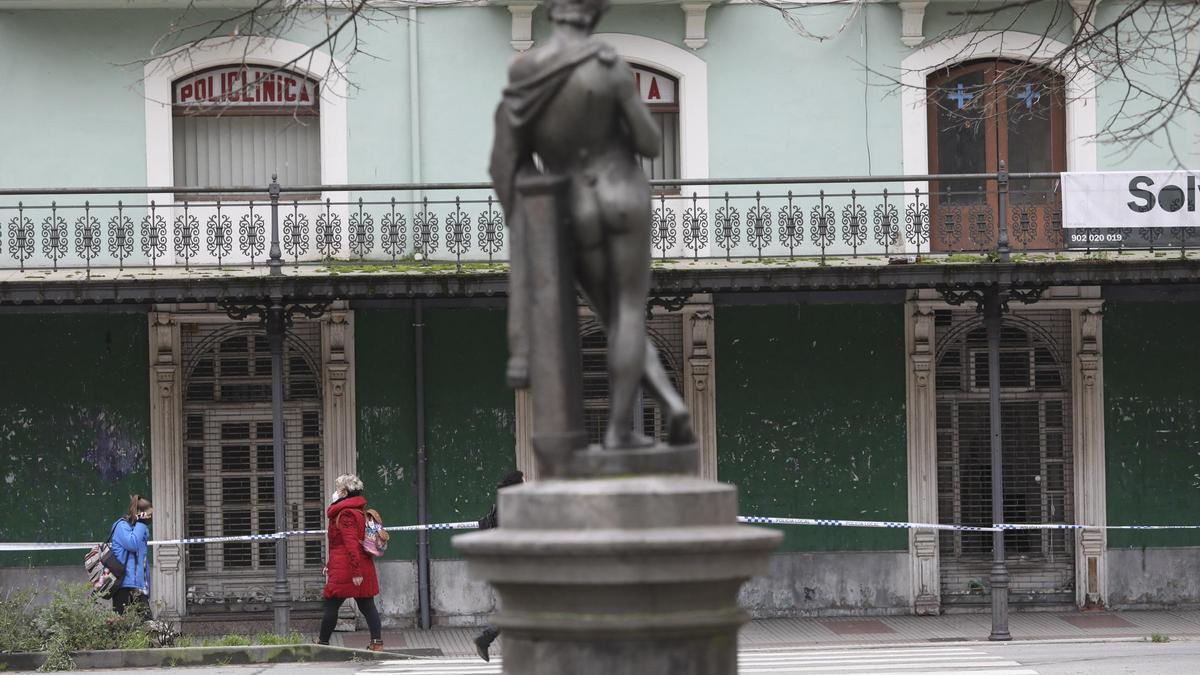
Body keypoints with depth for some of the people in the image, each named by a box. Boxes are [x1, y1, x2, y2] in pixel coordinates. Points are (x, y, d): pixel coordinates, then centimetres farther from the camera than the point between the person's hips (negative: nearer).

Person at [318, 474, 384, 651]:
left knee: (331, 605, 1)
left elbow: (351, 543, -22)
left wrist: (355, 571, -26)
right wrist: (330, 565, 30)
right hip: (365, 568, 9)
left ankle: (323, 642, 8)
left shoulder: (345, 514, -13)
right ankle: (377, 642, 0)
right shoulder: (360, 511, 17)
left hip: (343, 570, -9)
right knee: (367, 606, 6)